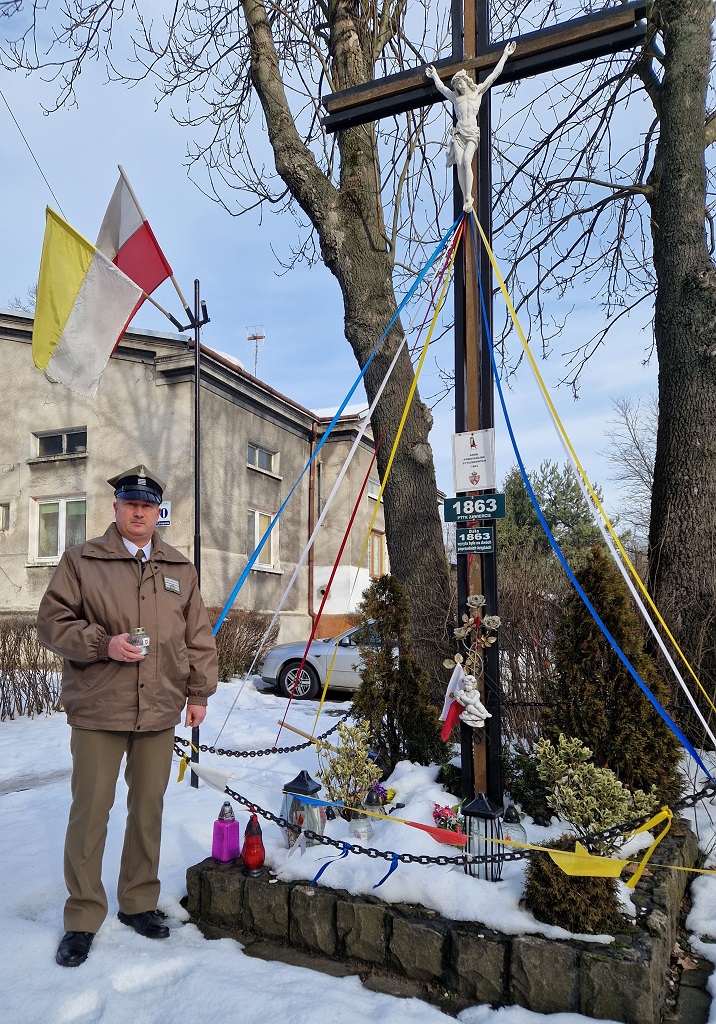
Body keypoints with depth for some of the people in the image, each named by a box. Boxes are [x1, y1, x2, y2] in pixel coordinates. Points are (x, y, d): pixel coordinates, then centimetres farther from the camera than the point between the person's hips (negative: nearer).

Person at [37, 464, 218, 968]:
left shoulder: (182, 570, 10)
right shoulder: (82, 561, 0)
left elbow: (199, 638, 13)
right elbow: (52, 621, -2)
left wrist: (199, 692, 10)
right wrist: (103, 643, -16)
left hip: (160, 713, 3)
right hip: (97, 711, -3)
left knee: (149, 808, 13)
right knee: (90, 810, 4)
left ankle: (139, 902, 31)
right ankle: (83, 917, 21)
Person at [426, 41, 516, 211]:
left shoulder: (478, 91, 16)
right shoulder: (455, 97, 23)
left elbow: (494, 74, 18)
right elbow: (440, 87, 39)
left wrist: (505, 55, 21)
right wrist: (434, 74, 53)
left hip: (473, 133, -3)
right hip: (459, 132, 3)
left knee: (466, 161, -25)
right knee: (459, 164, -18)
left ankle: (468, 198, -28)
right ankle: (465, 199, -19)